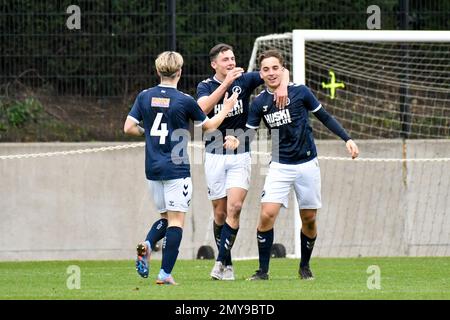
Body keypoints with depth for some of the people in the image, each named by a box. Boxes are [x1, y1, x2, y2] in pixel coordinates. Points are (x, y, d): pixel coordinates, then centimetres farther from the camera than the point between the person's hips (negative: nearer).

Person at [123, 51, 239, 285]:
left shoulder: (145, 97, 2)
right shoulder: (184, 101, -9)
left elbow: (129, 127, 1)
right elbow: (208, 125, 5)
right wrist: (226, 109, 21)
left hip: (153, 169, 5)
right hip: (176, 169, -5)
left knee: (165, 217, 19)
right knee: (176, 220, -2)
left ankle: (147, 245, -10)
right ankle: (165, 273, -10)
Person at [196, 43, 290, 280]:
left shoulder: (244, 80, 1)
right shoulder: (206, 86, -1)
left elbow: (281, 71, 0)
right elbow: (204, 107, -23)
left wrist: (283, 85, -22)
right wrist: (226, 83, -27)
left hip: (240, 156, 0)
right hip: (215, 156, 0)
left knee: (235, 208, -15)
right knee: (220, 213, 5)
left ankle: (221, 262, -12)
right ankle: (227, 263, 18)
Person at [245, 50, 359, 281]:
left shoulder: (300, 92, -4)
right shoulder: (259, 103, 0)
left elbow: (324, 117, 6)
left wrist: (347, 139, 0)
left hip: (307, 164, 0)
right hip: (280, 166, 0)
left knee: (309, 219, 5)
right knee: (267, 214, -15)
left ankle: (305, 266, 26)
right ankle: (263, 270, -5)